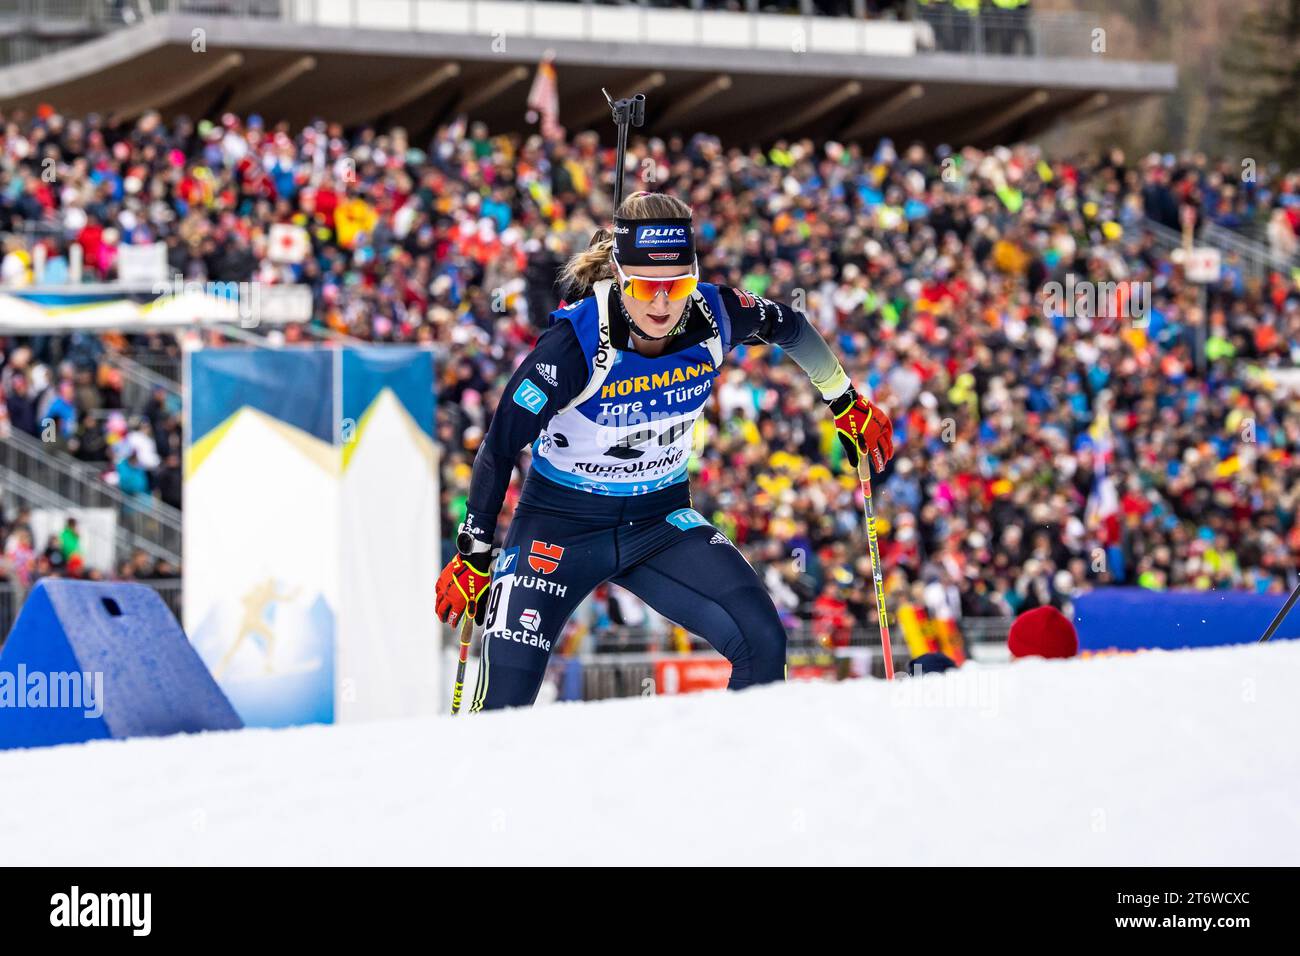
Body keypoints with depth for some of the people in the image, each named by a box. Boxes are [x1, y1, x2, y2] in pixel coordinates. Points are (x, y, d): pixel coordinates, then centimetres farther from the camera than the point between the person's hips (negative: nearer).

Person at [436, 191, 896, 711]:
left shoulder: (715, 317, -16)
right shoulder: (576, 342, -27)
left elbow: (791, 328, 8)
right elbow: (500, 447, -18)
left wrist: (847, 403, 18)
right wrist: (473, 555, -15)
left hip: (661, 522, 4)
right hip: (561, 526, -4)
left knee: (762, 643, -15)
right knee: (507, 694, -15)